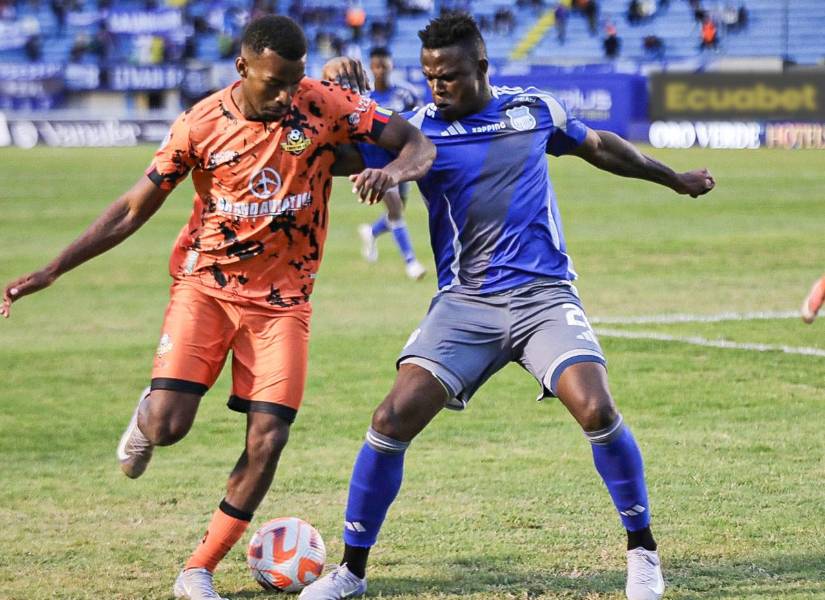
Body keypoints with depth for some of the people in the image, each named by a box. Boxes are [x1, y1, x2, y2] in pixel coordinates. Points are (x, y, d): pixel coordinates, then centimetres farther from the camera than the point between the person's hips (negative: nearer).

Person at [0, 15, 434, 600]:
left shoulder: (326, 105, -10)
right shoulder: (202, 124, -9)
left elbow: (418, 144, -5)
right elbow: (134, 209, -1)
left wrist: (393, 172, -30)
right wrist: (51, 271, -5)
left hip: (282, 297, 1)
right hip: (205, 285, -1)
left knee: (267, 441, -8)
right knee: (167, 426, -17)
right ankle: (147, 414, 23)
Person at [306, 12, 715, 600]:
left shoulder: (535, 109, 6)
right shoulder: (416, 128, 0)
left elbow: (601, 146, 24)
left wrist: (675, 178, 35)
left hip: (545, 294, 0)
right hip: (464, 303, 0)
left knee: (596, 408, -22)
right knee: (392, 419, -15)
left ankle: (643, 550, 0)